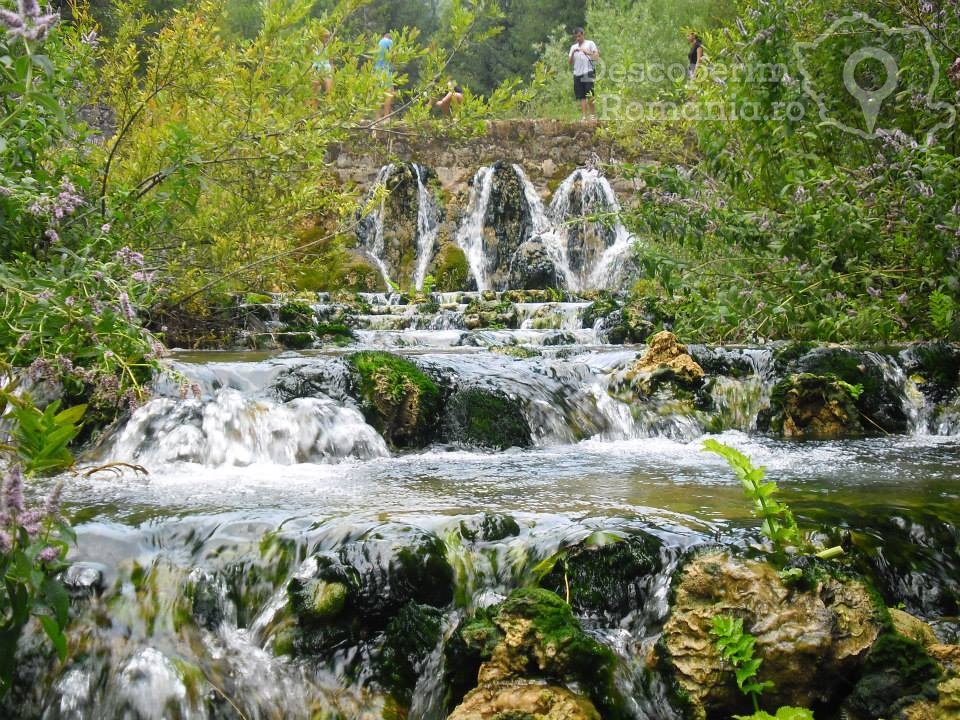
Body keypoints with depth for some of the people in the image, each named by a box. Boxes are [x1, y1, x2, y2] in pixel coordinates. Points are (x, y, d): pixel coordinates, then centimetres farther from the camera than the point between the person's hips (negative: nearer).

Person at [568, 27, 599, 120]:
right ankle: (583, 117, -3)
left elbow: (597, 56, -1)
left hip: (588, 72, -4)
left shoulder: (590, 43, 8)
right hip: (577, 74, 4)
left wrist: (587, 52, -13)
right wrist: (573, 53, -2)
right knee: (581, 97, 0)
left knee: (590, 96, -11)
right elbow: (570, 63, 15)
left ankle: (593, 115, -6)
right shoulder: (573, 47, 20)